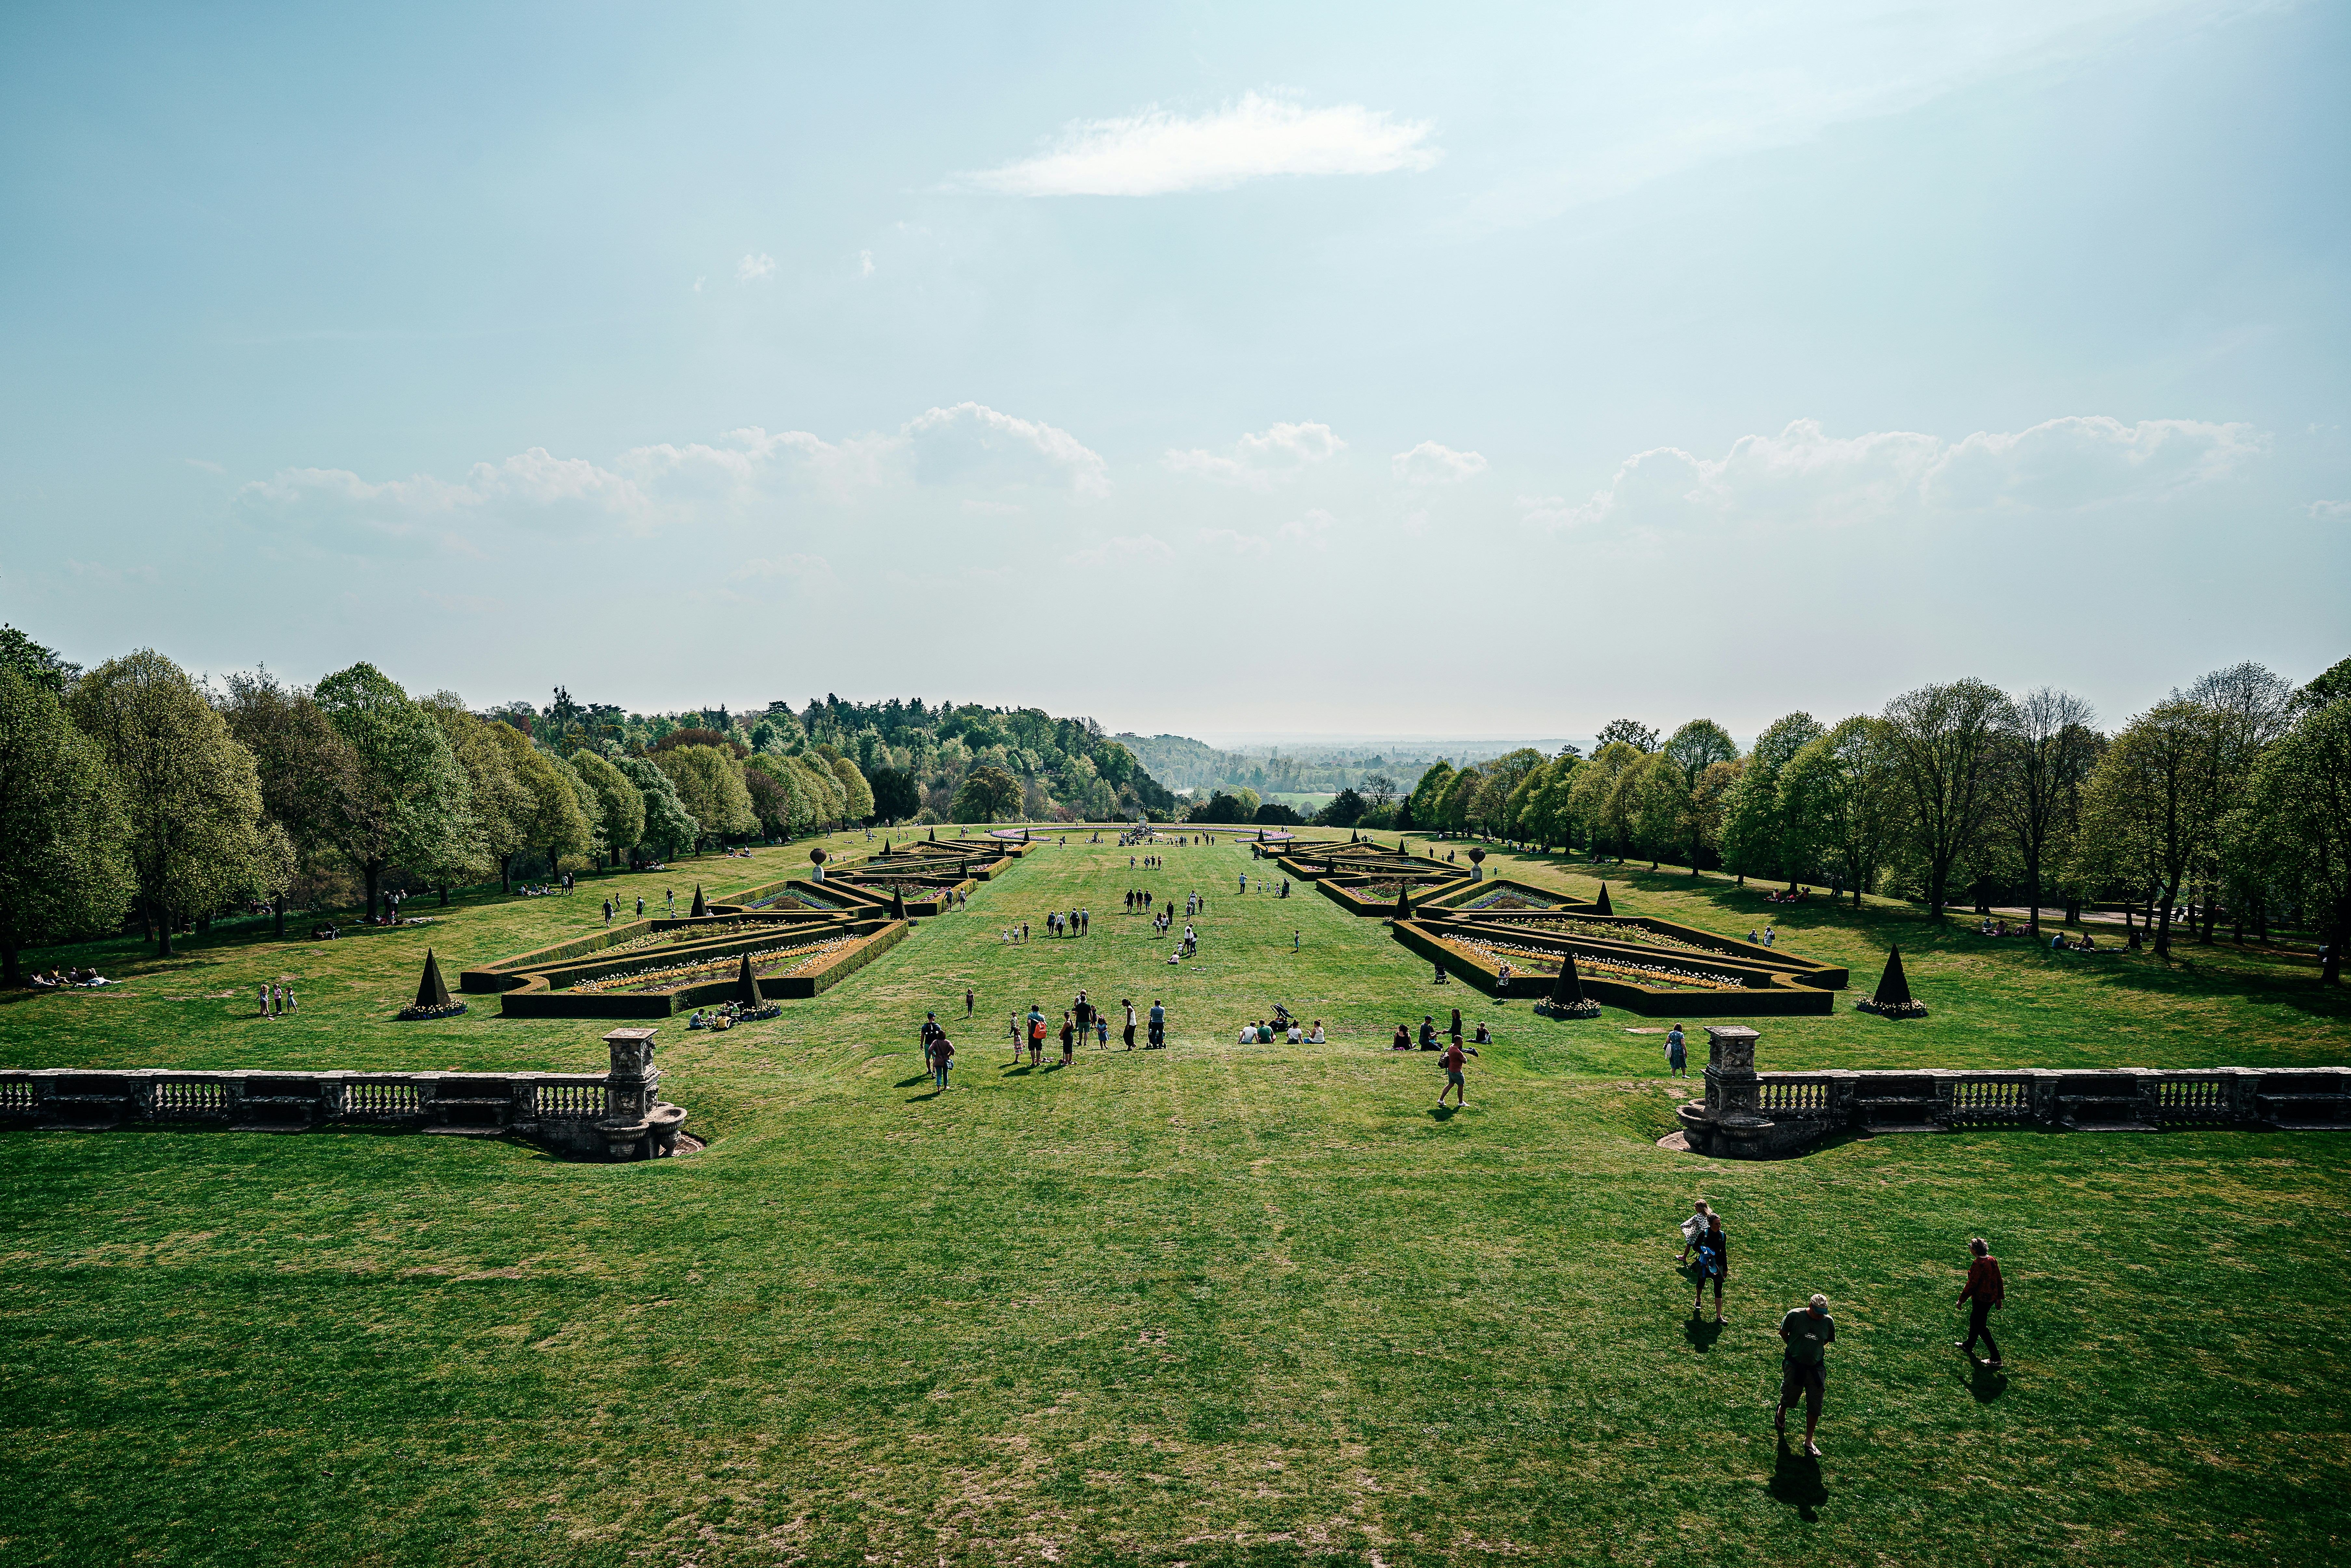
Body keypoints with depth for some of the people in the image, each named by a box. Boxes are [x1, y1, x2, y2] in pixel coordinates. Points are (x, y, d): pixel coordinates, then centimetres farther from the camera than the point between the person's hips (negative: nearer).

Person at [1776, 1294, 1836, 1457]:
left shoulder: (1828, 1321, -7)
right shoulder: (1795, 1315, -14)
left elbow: (1828, 1340, 13)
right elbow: (1783, 1332, 2)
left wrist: (1814, 1349, 9)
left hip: (1816, 1368, 2)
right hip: (1794, 1366, -2)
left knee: (1815, 1407, 4)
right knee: (1789, 1399, 14)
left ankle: (1809, 1441, 20)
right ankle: (1781, 1415, 49)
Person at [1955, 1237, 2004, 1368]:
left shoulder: (1978, 1264, -26)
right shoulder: (1993, 1260, -1)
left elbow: (1972, 1284, -22)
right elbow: (1999, 1279, 9)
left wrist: (1962, 1299, -11)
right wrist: (1999, 1297, 21)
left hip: (1981, 1299, -9)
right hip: (1992, 1297, 9)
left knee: (1981, 1327, 3)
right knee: (1974, 1320, 27)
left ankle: (1995, 1359, 4)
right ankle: (1969, 1345, 46)